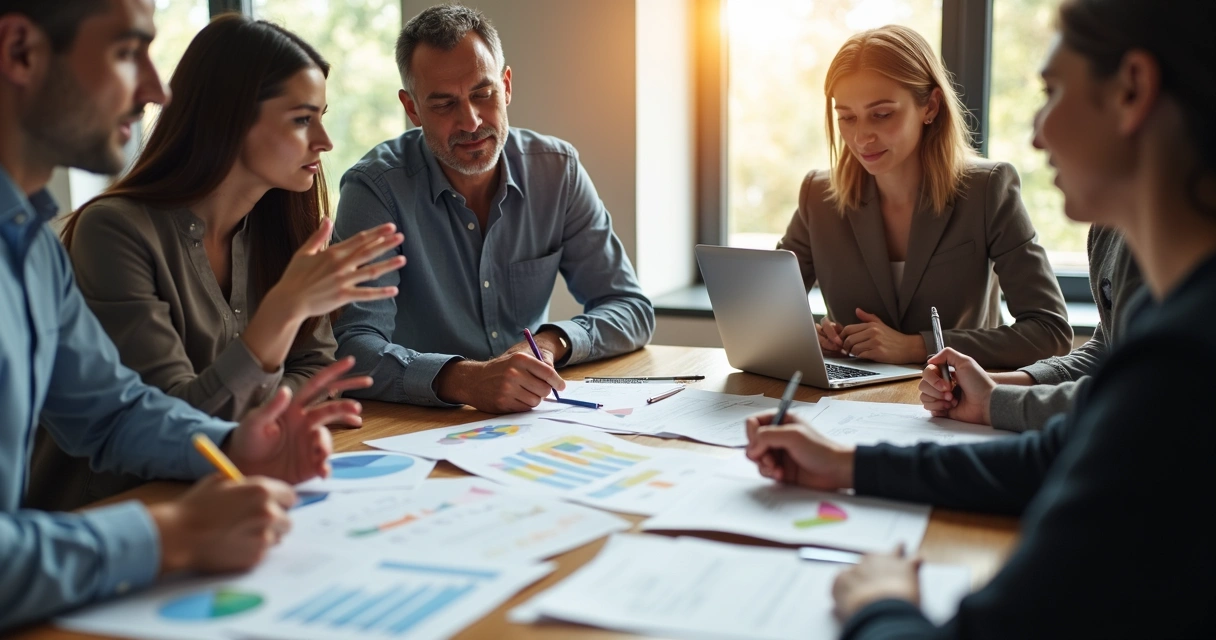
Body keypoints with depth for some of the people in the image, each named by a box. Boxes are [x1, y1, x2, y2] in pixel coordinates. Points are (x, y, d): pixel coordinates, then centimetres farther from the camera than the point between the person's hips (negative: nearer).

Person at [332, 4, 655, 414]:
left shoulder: (557, 170, -1)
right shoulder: (374, 188, -12)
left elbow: (633, 309, 1)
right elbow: (352, 347, -22)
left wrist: (552, 342, -19)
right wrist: (462, 379, -40)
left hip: (537, 417, 3)